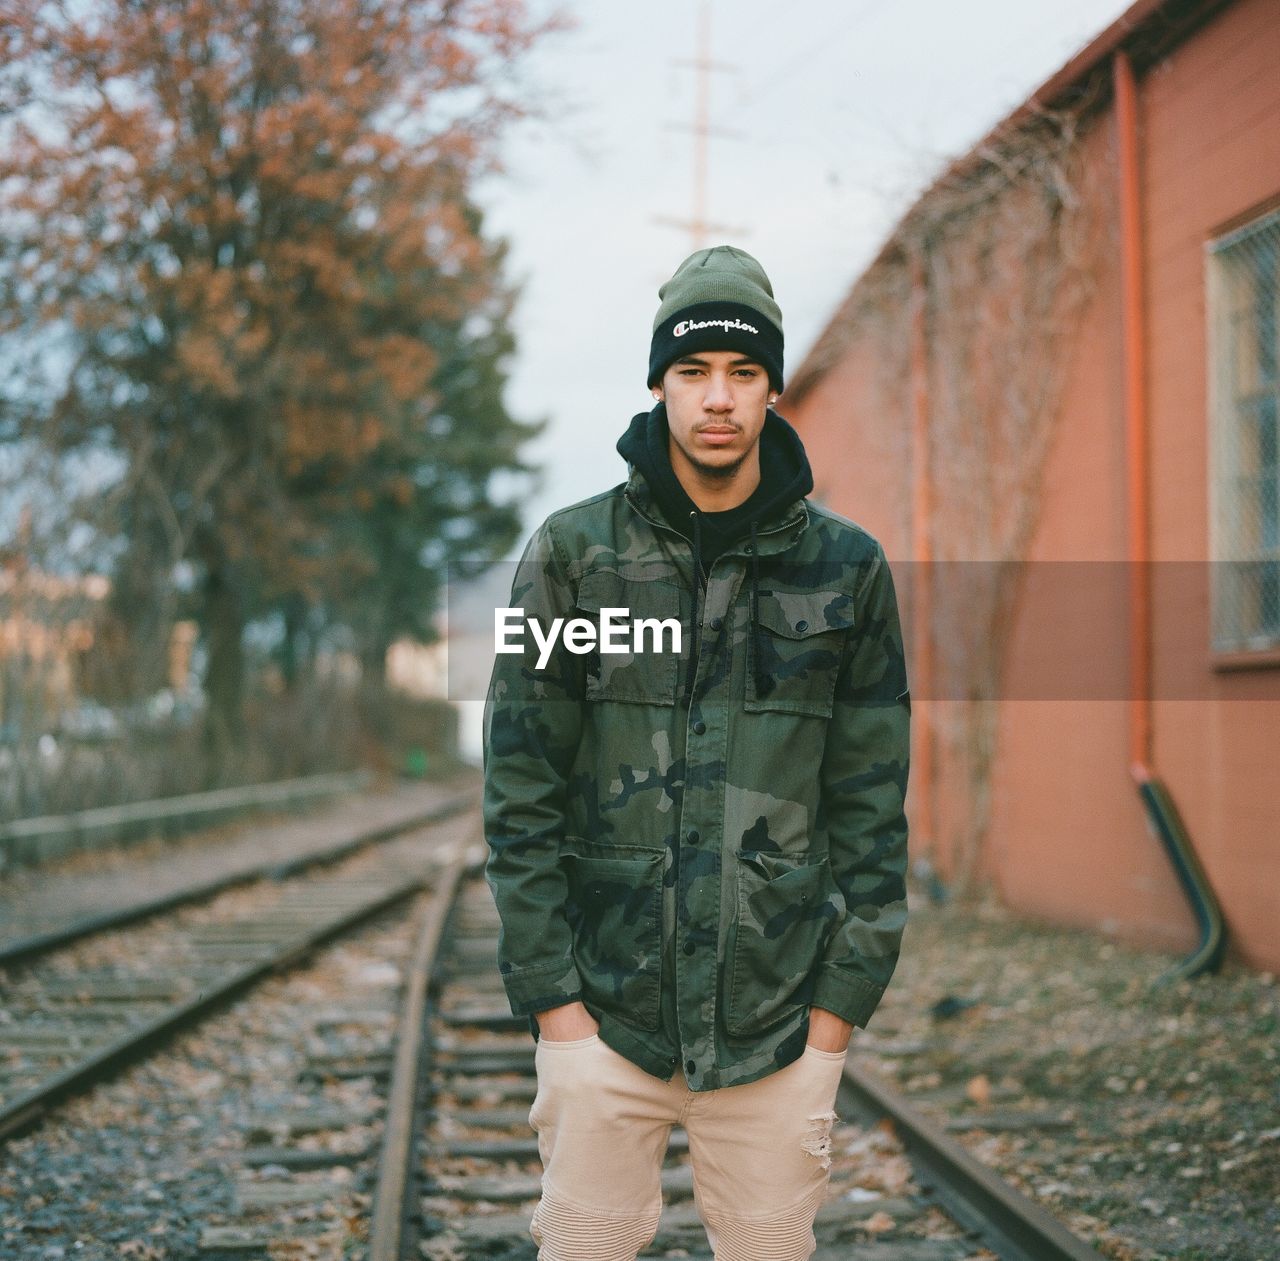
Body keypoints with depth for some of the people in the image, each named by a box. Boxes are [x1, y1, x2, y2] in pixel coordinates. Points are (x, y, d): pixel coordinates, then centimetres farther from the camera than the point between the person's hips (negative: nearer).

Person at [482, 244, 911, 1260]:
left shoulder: (846, 567, 4)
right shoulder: (573, 554, 1)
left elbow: (872, 805, 4)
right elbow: (521, 795, 0)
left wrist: (840, 1004, -1)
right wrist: (550, 994, -5)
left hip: (782, 1025, 1)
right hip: (603, 1007, 0)